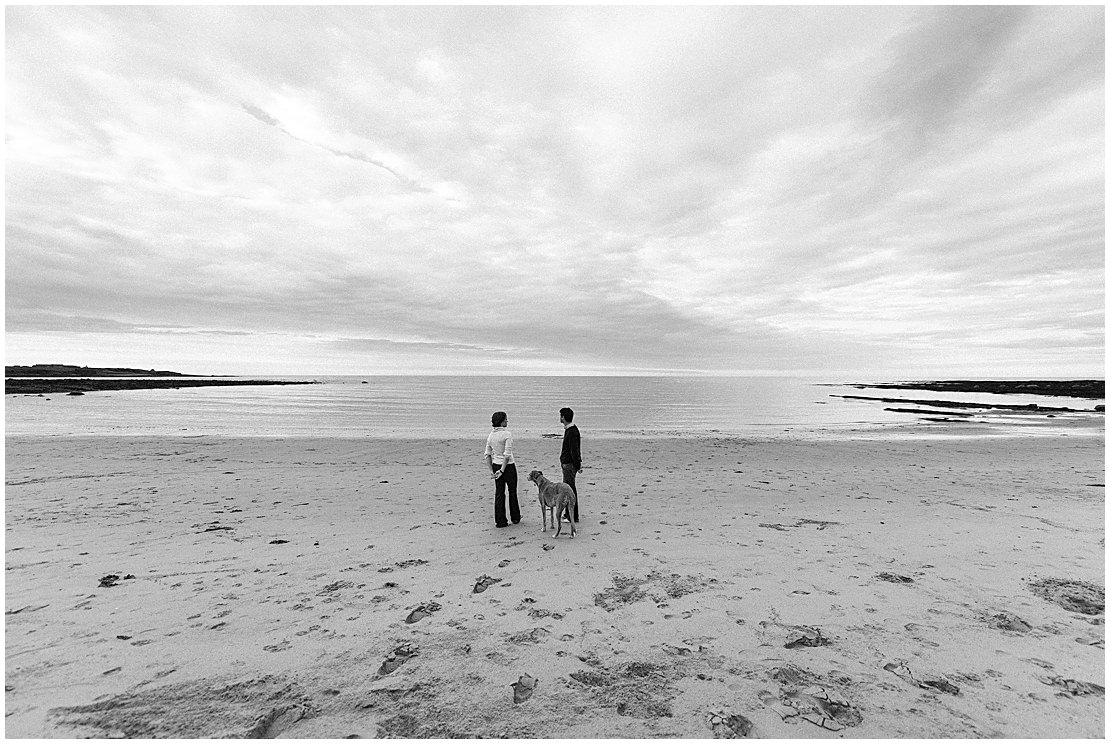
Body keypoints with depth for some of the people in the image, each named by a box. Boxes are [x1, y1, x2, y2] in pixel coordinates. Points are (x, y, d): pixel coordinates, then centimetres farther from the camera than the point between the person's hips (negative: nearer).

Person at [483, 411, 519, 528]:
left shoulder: (491, 435, 3)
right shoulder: (507, 434, -16)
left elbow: (487, 454, 3)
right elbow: (507, 454, -21)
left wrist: (491, 471, 4)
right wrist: (502, 470, -17)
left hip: (496, 465, 5)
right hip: (508, 466, -5)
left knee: (499, 493, 10)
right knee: (512, 492, 13)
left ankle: (500, 521, 13)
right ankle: (515, 517, 28)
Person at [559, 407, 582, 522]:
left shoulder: (572, 431, -20)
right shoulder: (568, 429, 12)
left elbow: (574, 450, -21)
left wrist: (577, 466, -21)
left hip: (569, 464, -10)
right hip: (566, 463, 10)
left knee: (570, 489, -4)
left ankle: (573, 516, 4)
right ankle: (568, 514, 27)